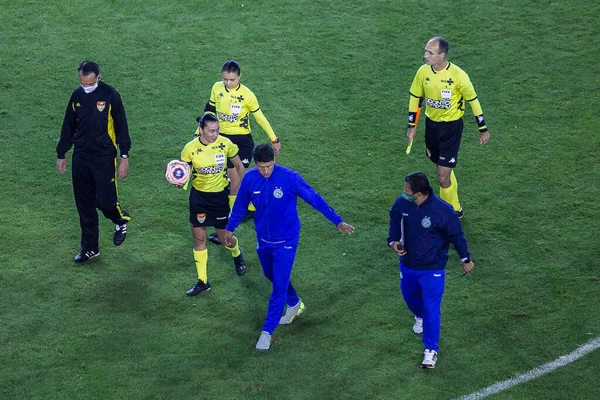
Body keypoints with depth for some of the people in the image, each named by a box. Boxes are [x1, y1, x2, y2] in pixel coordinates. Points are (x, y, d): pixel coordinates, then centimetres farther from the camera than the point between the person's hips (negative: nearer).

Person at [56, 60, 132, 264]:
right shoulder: (77, 95, 4)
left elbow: (121, 126, -6)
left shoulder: (110, 95, -10)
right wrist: (61, 154, 16)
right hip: (80, 157, 5)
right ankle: (90, 248, 20)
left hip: (104, 157, -5)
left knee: (104, 201, -8)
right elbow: (68, 127, 14)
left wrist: (124, 157, -7)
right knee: (84, 205, 8)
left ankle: (121, 219, 27)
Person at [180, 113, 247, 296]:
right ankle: (202, 281, 16)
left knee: (225, 236, 9)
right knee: (199, 238, 4)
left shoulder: (225, 144, -13)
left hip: (220, 195, -1)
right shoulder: (190, 148, -13)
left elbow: (239, 166, 2)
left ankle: (237, 255, 47)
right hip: (199, 197, 1)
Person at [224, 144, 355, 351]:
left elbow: (315, 199, -15)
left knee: (279, 286, -7)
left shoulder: (290, 178, -22)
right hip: (263, 240, 5)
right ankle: (295, 304, 50)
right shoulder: (249, 179, -11)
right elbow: (240, 206, 6)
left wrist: (337, 221, -16)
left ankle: (267, 331, 4)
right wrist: (230, 228, 18)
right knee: (272, 276, 23)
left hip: (285, 241, -5)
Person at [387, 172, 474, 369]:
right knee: (409, 296, 27)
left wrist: (466, 259, -1)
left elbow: (456, 235, -12)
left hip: (432, 269, -5)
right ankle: (420, 317, 61)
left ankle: (431, 350, 11)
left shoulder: (442, 210, -27)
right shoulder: (401, 203, -15)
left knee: (431, 309, -4)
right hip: (408, 264, 5)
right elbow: (395, 221, 7)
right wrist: (393, 241, -11)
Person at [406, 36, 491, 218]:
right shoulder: (423, 71, -8)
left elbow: (473, 100, -9)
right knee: (444, 168, 18)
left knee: (443, 176, -9)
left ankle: (453, 211, 13)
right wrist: (412, 126, 9)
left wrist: (483, 129, -3)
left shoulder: (458, 75, -21)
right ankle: (453, 206, 37)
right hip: (431, 123, 5)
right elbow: (415, 98, 6)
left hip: (451, 127, -5)